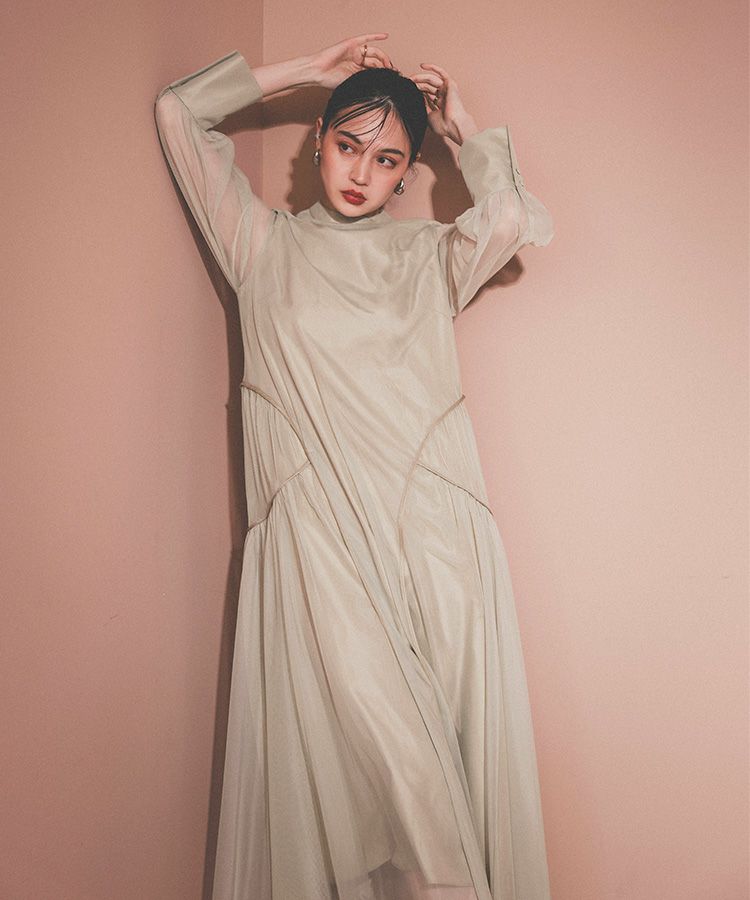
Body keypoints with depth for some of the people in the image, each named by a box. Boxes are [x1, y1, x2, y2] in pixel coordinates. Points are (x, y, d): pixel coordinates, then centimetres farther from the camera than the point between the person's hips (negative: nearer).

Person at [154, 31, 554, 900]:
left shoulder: (430, 256, 20)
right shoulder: (267, 245, 18)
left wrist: (462, 124, 14)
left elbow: (518, 218, -1)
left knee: (452, 744, -5)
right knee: (368, 733, -12)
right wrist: (308, 70, 22)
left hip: (432, 525, 2)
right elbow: (179, 111, 17)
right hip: (319, 530, -1)